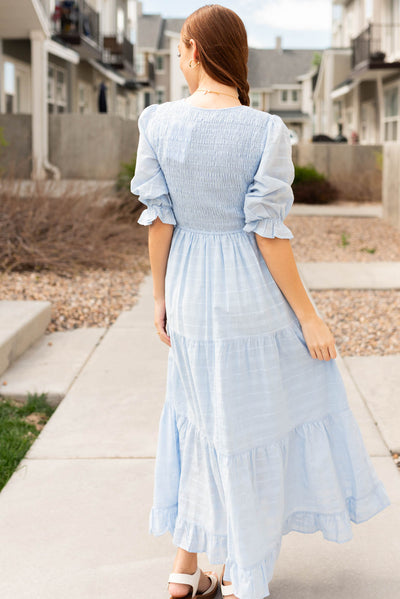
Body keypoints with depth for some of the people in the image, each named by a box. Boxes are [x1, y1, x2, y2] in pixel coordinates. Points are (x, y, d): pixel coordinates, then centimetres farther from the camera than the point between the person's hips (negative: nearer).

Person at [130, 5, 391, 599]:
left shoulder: (158, 122, -7)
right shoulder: (266, 131, -15)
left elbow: (159, 220, -3)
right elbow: (268, 233, -16)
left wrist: (161, 298, 9)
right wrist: (308, 316, -7)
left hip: (190, 294, 4)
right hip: (253, 291, -3)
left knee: (200, 418, 20)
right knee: (257, 419, 12)